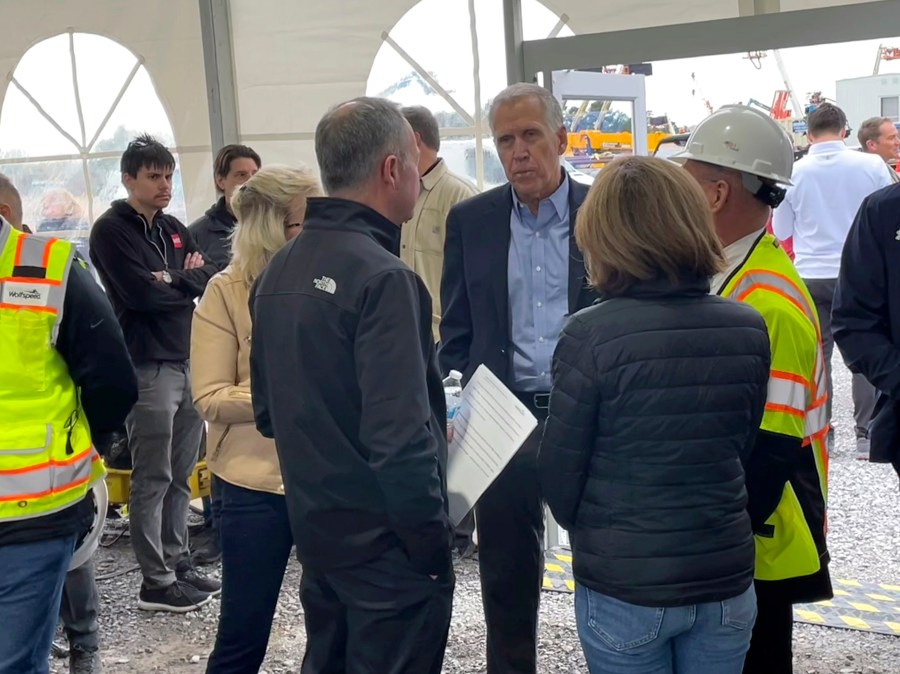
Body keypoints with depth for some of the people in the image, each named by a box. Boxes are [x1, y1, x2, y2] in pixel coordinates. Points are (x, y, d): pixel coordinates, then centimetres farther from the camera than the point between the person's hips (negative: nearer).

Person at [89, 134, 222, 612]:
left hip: (188, 361, 7)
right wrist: (189, 281, -4)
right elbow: (142, 293, -18)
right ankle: (156, 582, 5)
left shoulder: (173, 229, 16)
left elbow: (212, 279, 8)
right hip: (148, 367, -7)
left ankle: (177, 562, 23)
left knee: (181, 475, 12)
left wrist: (173, 279, -9)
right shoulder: (111, 230, -6)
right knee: (153, 478, -2)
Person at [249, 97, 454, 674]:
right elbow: (400, 438, -26)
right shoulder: (382, 277, -21)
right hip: (385, 541, -8)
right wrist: (434, 545, -15)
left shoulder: (278, 271, 5)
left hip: (316, 526, 8)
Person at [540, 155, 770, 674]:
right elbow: (742, 450, 7)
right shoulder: (750, 330, -5)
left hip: (623, 589, -3)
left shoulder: (591, 334, -18)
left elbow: (559, 472, -10)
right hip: (727, 581, 4)